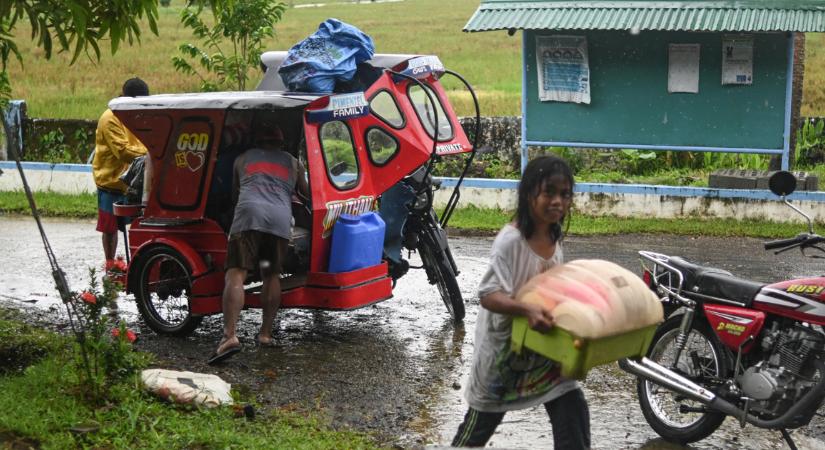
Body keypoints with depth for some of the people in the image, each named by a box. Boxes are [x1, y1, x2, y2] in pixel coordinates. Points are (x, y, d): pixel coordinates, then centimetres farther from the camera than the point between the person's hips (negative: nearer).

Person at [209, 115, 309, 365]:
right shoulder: (292, 163, 29)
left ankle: (230, 336, -26)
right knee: (272, 276, 19)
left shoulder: (243, 159, 28)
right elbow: (306, 193, 43)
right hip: (281, 220, 2)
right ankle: (266, 332, 18)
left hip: (249, 215, -2)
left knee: (235, 275, -10)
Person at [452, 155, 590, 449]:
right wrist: (528, 309, -45)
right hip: (504, 344, -6)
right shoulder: (511, 240, -25)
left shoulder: (555, 240, 0)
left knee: (572, 412, -1)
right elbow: (488, 296, -32)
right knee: (481, 423, 11)